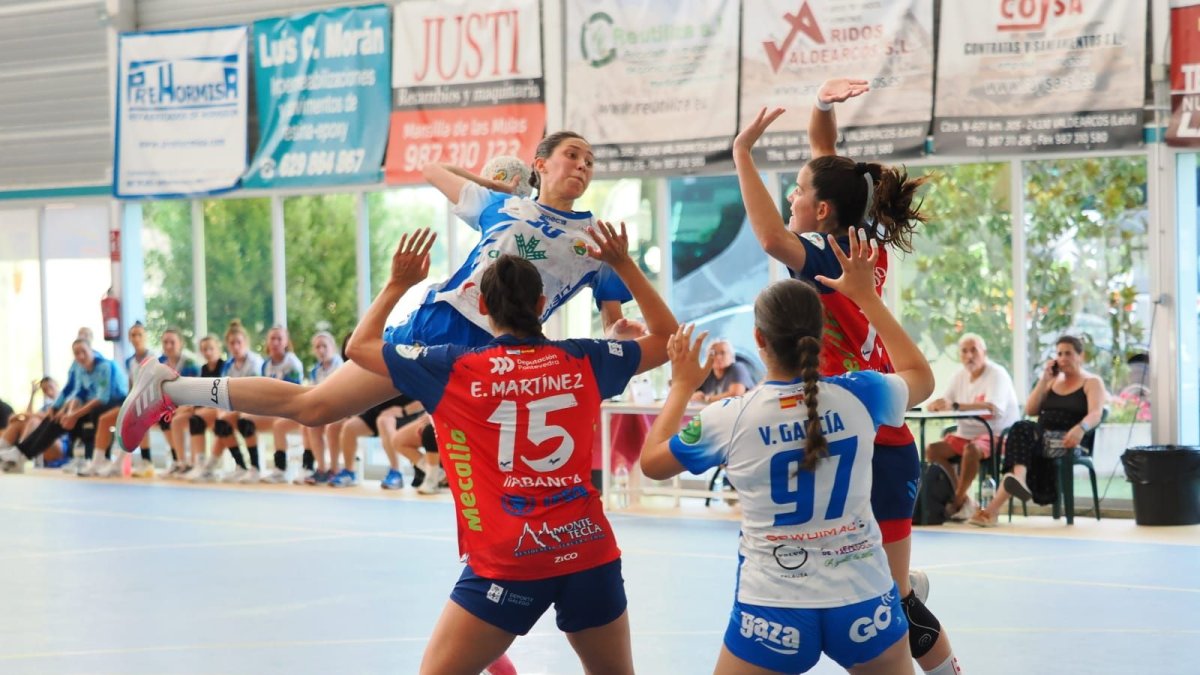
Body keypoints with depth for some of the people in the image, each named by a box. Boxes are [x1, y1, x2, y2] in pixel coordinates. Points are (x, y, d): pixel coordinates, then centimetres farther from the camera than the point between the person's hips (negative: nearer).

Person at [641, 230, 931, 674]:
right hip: (865, 600, 1)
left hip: (772, 611, -1)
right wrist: (866, 296, 22)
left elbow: (652, 462, 10)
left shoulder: (729, 419, -9)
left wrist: (681, 386, 21)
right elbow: (921, 378, 18)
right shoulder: (859, 397, -7)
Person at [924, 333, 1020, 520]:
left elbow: (993, 407, -28)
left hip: (997, 435, -7)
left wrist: (955, 406, -33)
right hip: (967, 434, 7)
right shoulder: (960, 376, 11)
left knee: (972, 449, -37)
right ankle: (964, 501, -10)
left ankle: (957, 502, -22)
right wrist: (936, 404, -21)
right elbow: (943, 403, 6)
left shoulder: (997, 374, -12)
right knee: (932, 450, -13)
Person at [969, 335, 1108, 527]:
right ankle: (1019, 480, -62)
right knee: (1023, 429, -33)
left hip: (1067, 440, -5)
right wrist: (1044, 379, 8)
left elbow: (1095, 414, -12)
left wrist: (1081, 428, -35)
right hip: (1043, 436, 5)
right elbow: (1030, 410, 15)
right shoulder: (1053, 382, 27)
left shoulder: (1092, 382, 9)